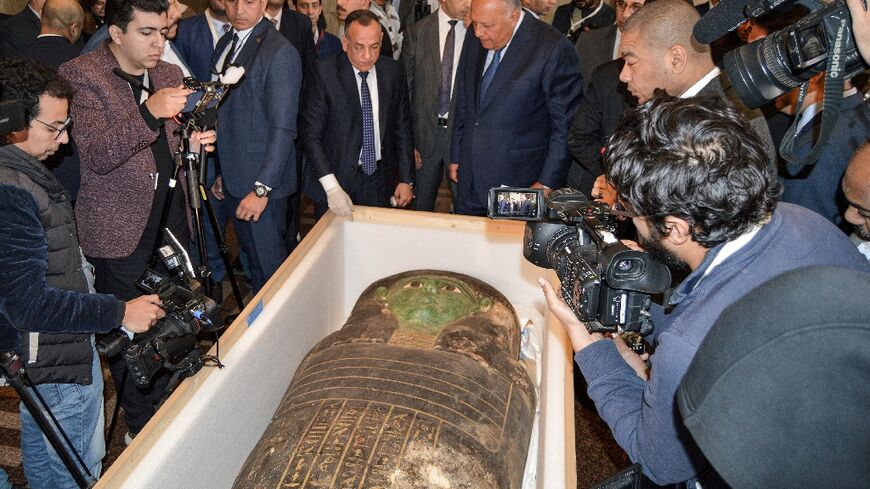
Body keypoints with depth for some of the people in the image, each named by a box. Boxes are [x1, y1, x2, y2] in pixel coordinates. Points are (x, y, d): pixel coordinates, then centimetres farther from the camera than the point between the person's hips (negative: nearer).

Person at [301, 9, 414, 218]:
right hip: (335, 178, -2)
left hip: (380, 181, 3)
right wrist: (331, 187, -21)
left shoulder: (393, 71, 0)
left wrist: (406, 179, 3)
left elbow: (402, 128, 6)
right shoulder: (324, 73, -12)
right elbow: (311, 134, -13)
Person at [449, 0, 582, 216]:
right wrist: (456, 156, 15)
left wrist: (547, 183, -12)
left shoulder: (554, 49, -16)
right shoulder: (474, 39, 4)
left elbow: (565, 125, -12)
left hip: (519, 184, -5)